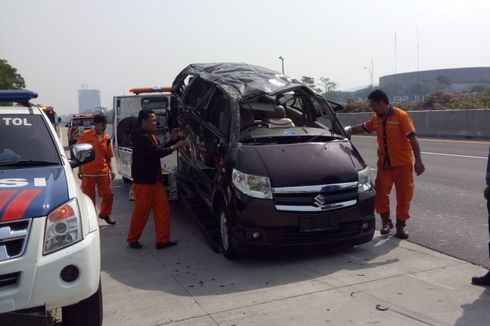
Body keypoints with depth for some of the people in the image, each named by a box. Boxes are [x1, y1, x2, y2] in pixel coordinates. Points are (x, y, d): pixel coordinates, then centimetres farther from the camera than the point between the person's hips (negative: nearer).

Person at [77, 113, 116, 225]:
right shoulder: (86, 135, -5)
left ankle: (105, 214, 26)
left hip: (103, 171, 3)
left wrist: (111, 170, 5)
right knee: (89, 196, 6)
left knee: (108, 194, 5)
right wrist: (80, 169, 0)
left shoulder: (106, 138, 5)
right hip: (88, 172, -3)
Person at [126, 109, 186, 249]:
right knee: (141, 212, 1)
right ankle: (132, 240, 19)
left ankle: (163, 240, 11)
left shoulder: (150, 136, 15)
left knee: (162, 209, 6)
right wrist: (175, 147, -20)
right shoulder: (141, 138, -19)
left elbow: (159, 149, 14)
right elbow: (157, 152, -27)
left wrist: (172, 140, 3)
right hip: (143, 181, -10)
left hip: (154, 180, 10)